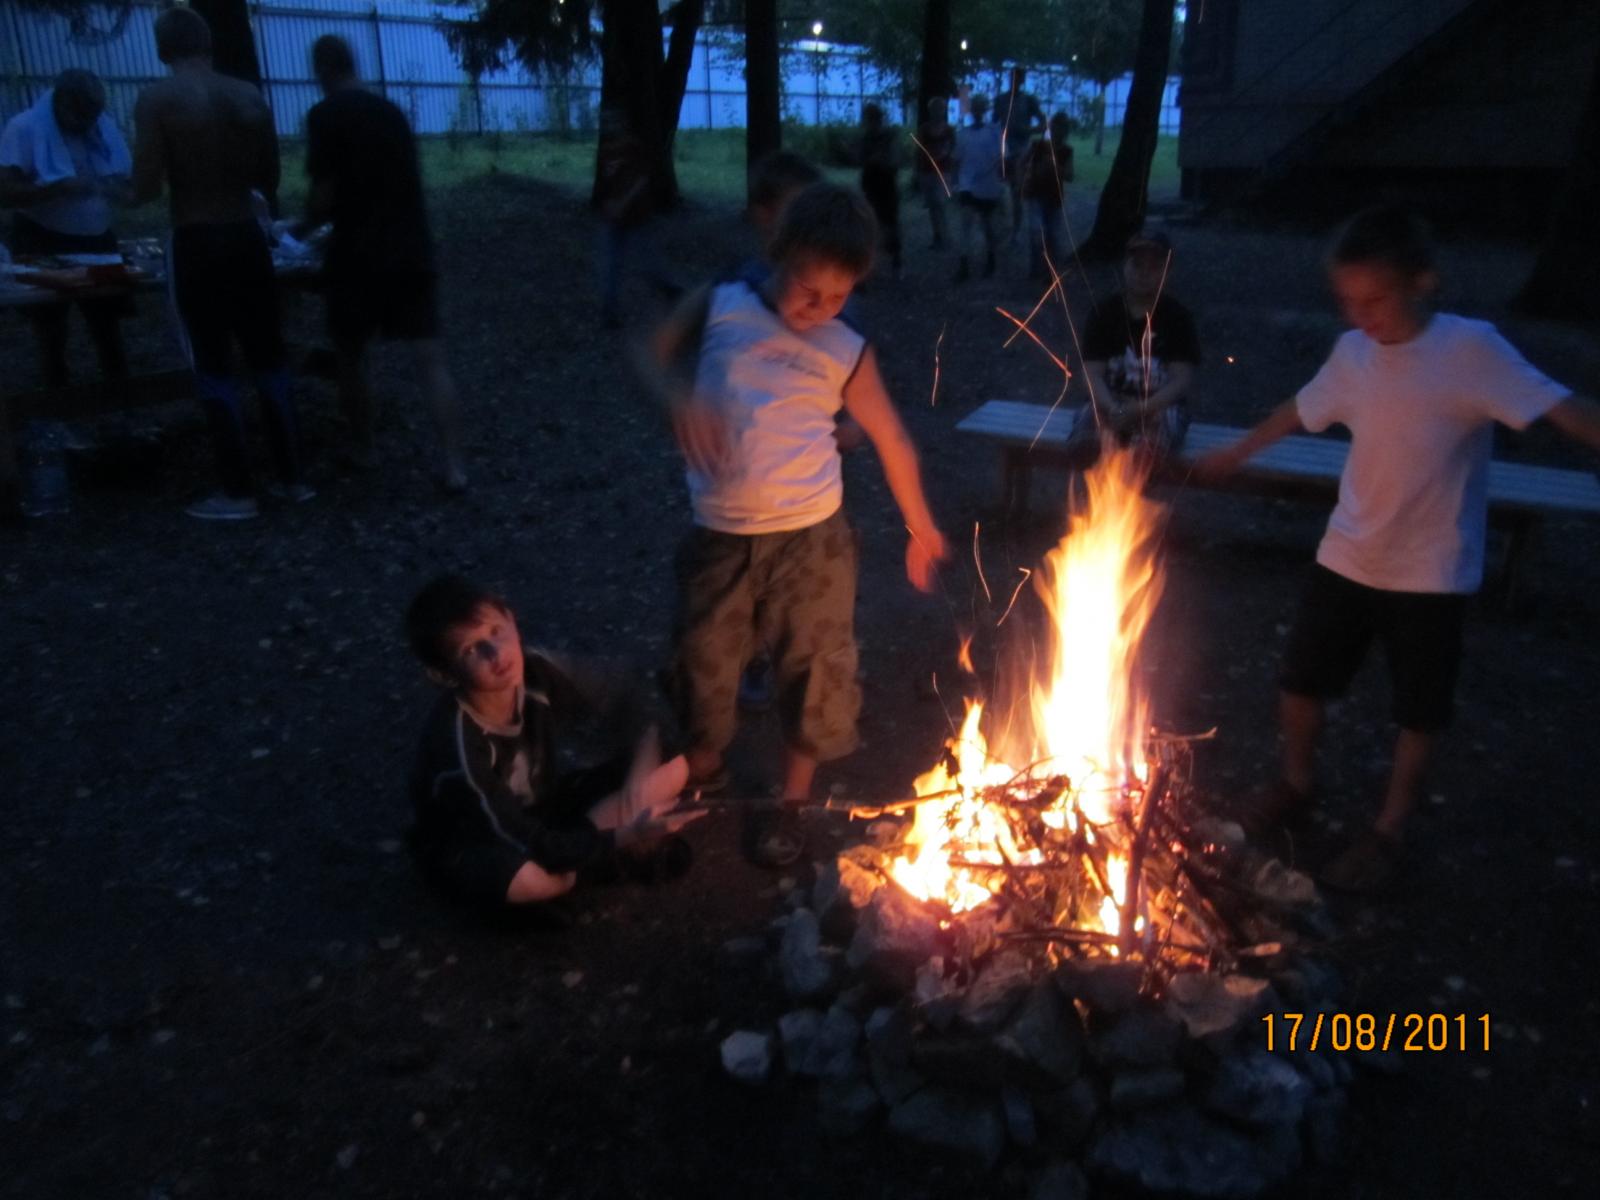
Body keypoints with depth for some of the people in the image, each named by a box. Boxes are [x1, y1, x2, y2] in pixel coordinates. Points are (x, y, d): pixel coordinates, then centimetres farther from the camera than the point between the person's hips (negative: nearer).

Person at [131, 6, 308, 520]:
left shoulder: (157, 99, -9)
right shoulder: (251, 98, 3)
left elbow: (146, 190, -12)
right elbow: (268, 182, 10)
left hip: (196, 245, -4)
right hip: (248, 238, 4)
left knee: (214, 369, 4)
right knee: (268, 360, 12)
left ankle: (238, 493, 7)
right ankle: (292, 478, 16)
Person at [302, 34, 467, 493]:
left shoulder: (325, 115, -6)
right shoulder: (392, 111, 14)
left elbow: (326, 196, -10)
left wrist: (306, 223, 12)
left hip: (359, 256, -4)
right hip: (412, 250, 5)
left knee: (351, 357, 15)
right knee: (430, 357, -2)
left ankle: (362, 449, 26)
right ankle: (453, 465, -8)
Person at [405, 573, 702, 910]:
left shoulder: (540, 672, -22)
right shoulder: (457, 744, -33)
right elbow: (534, 847, -31)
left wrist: (636, 791, -24)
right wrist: (624, 838, -39)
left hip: (542, 809, 5)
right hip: (469, 843, -4)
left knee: (674, 766, -10)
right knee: (530, 879, -41)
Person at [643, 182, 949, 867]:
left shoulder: (845, 353, -1)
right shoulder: (720, 308, 0)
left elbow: (892, 440, 7)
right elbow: (652, 353, 9)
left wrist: (920, 527, 12)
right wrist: (679, 396, -13)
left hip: (810, 537, -1)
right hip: (720, 535, 1)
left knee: (814, 667, 6)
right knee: (704, 659, 14)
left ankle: (790, 802, 28)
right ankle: (703, 768, 42)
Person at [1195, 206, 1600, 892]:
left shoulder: (1471, 351, -18)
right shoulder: (1353, 353, -2)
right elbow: (1300, 411, 16)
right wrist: (1234, 455, 29)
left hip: (1431, 573, -4)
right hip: (1346, 558, 5)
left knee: (1419, 711, 10)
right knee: (1300, 679, 14)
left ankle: (1390, 829, 29)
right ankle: (1297, 785, 38)